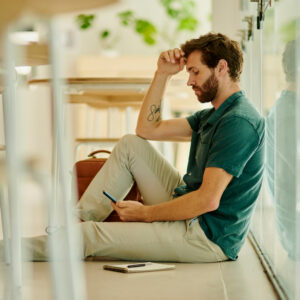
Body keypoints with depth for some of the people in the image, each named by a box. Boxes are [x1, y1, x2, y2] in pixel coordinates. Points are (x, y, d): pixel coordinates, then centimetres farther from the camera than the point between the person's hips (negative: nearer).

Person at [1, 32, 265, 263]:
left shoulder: (238, 122, -21)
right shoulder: (212, 117, 14)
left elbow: (208, 200, -27)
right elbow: (148, 130, 16)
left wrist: (145, 213, -16)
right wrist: (163, 74, 7)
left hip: (209, 236, -10)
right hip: (189, 213, 10)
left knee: (91, 236, -10)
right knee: (131, 145, 7)